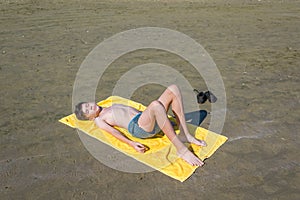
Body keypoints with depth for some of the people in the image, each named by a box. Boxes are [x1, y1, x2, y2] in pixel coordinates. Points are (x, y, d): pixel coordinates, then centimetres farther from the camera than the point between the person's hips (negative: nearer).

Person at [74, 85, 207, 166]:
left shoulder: (113, 106, 36)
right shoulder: (99, 120, 14)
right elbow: (114, 132, -3)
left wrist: (160, 115, 27)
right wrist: (131, 143, -21)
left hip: (148, 119, 8)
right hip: (138, 127, -8)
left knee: (173, 89, -8)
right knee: (155, 105, -40)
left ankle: (184, 134, -14)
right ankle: (181, 150, -35)